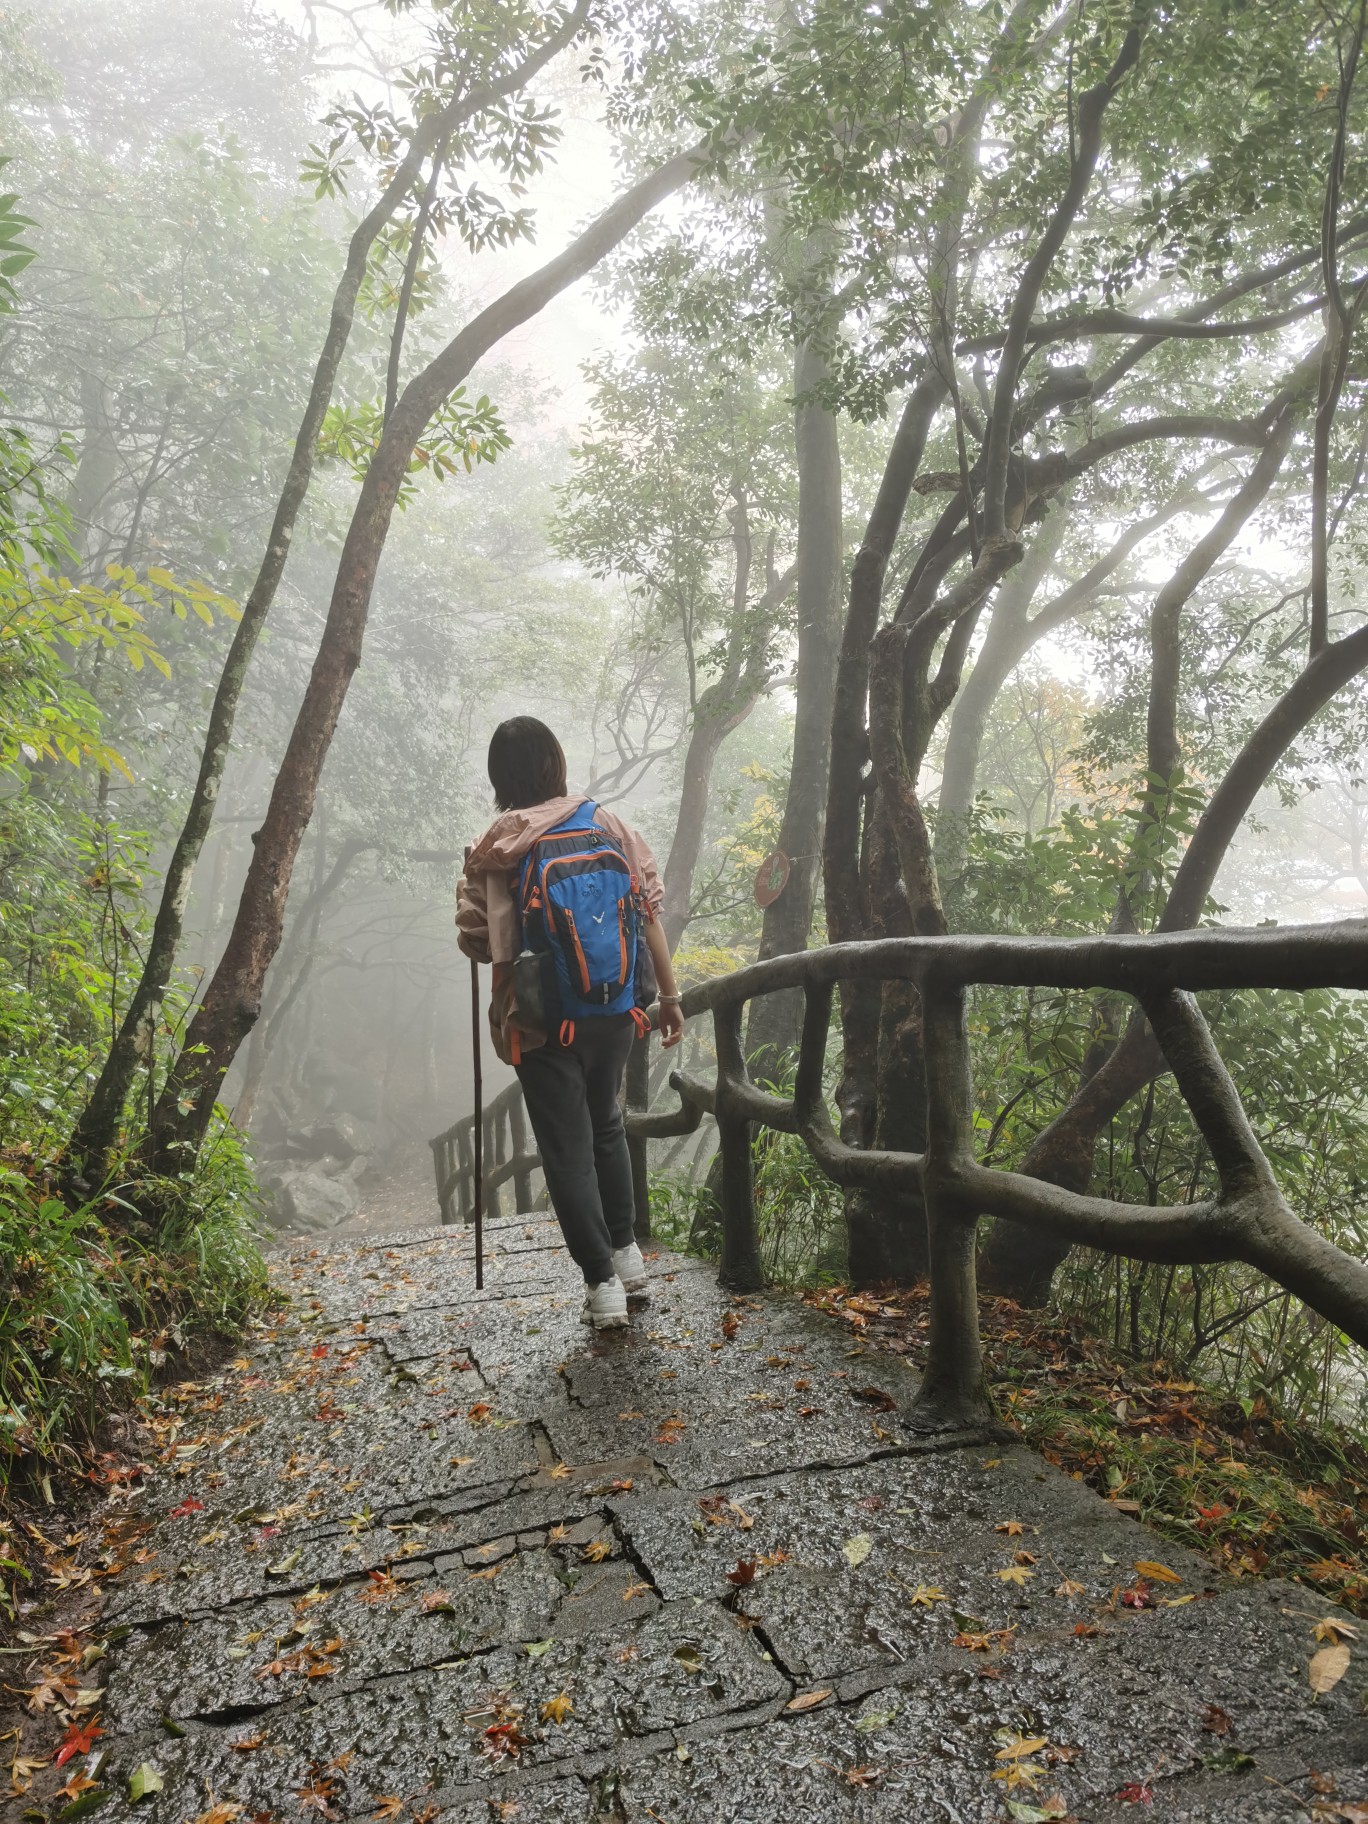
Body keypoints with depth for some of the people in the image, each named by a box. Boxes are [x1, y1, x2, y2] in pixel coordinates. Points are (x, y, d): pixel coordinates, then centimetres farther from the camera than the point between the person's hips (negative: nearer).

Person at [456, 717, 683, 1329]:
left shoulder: (494, 852, -9)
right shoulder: (606, 824, -1)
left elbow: (477, 942, -6)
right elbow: (648, 911, -1)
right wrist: (669, 994, 7)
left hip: (542, 1023, -3)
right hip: (615, 1009, 4)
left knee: (567, 1150, 7)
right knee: (606, 1125, 24)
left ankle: (602, 1284, 10)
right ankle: (626, 1252, 33)